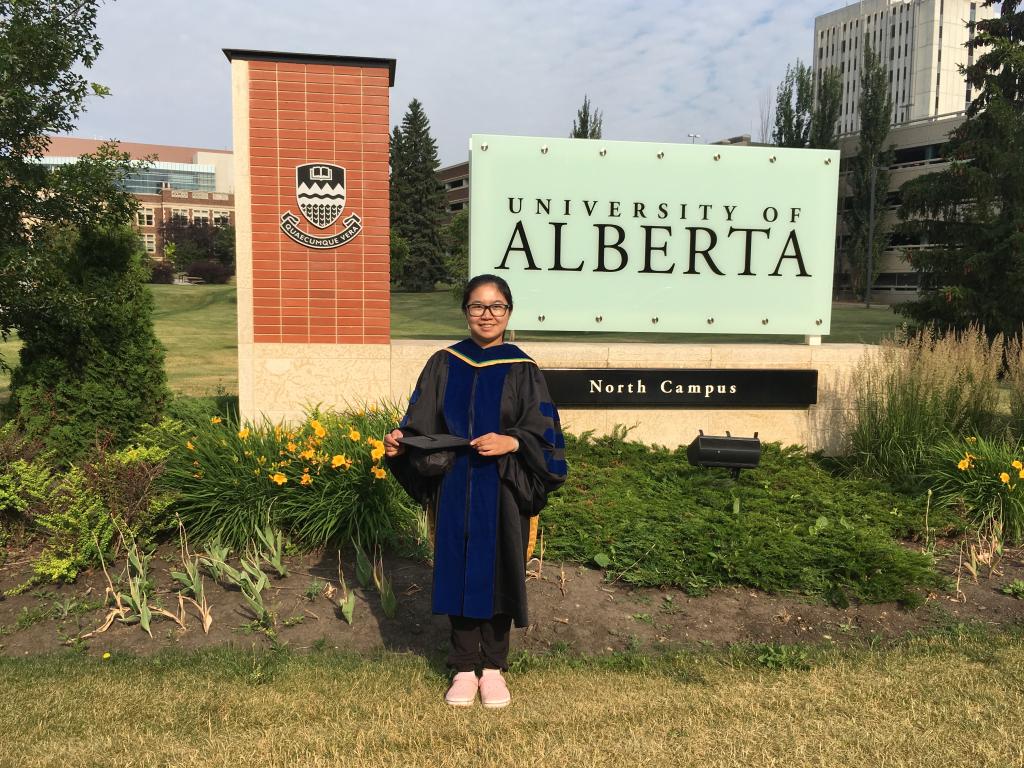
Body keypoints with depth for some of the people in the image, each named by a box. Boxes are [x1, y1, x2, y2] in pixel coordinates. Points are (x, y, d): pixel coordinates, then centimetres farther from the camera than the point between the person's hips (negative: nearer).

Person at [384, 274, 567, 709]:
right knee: (457, 571, 8)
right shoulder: (443, 364, 4)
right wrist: (400, 441, -15)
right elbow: (421, 424, 4)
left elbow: (543, 434, -5)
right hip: (454, 489, 2)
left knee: (497, 571, 7)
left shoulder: (522, 370, -1)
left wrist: (511, 443, -22)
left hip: (502, 492, -1)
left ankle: (494, 667, 25)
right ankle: (464, 668, 23)